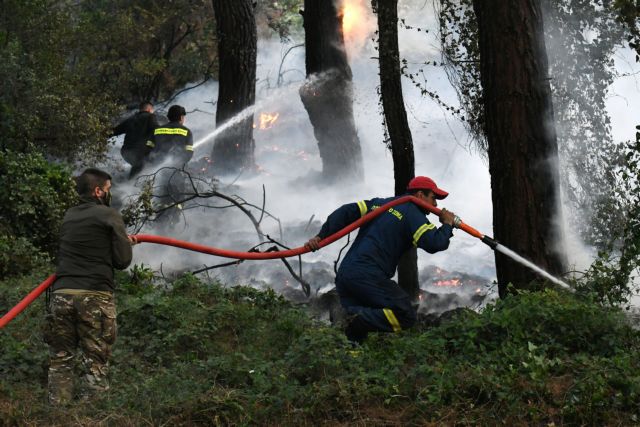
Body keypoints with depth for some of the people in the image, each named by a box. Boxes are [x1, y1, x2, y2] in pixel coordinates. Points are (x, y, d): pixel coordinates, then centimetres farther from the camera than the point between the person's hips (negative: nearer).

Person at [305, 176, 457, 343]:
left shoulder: (379, 203, 23)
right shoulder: (413, 215, 0)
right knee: (406, 316, -9)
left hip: (343, 275, 8)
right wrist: (447, 224, 7)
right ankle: (361, 320, -24)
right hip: (368, 277, -8)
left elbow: (346, 212, 13)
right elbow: (435, 244, -12)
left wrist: (321, 236, 6)